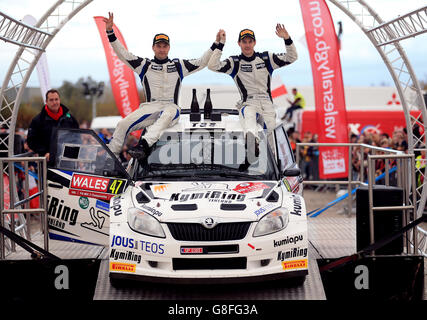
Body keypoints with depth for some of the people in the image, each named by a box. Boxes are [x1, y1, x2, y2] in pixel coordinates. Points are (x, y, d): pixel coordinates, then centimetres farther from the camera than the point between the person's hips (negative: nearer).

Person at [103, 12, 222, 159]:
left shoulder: (178, 65, 16)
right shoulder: (145, 65, 15)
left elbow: (202, 62, 14)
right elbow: (123, 54, 8)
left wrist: (216, 44, 3)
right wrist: (110, 32, -1)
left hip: (171, 107, -1)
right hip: (149, 107, 2)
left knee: (167, 115, -40)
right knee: (123, 124, -22)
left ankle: (144, 145, -59)